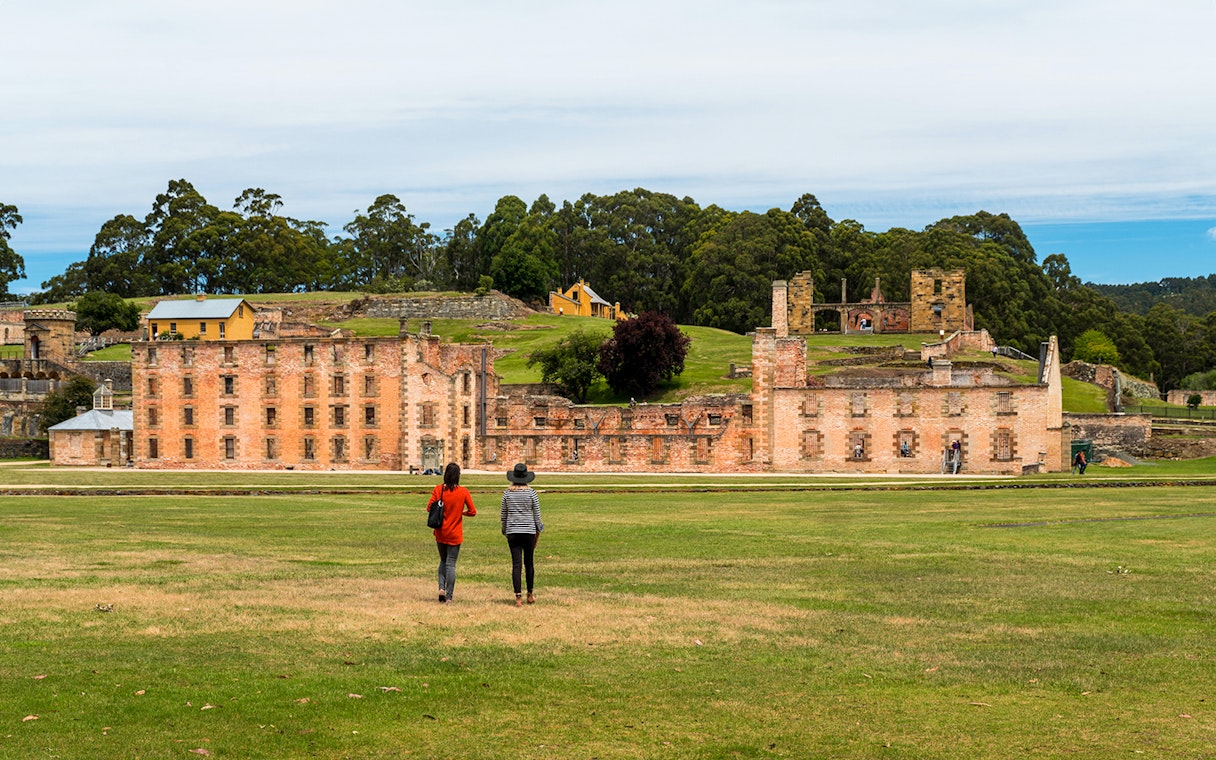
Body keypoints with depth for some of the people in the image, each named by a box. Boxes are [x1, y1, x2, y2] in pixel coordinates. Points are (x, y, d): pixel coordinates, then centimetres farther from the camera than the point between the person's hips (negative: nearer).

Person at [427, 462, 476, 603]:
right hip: (455, 534, -1)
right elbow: (473, 512, -7)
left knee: (443, 561, 20)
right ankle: (449, 596, 2)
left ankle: (442, 587, 2)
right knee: (451, 564, 4)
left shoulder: (439, 489, -7)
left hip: (440, 532, 1)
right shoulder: (463, 492, -8)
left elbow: (429, 507, -9)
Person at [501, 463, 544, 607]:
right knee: (529, 563, 13)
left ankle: (518, 598, -7)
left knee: (516, 564, -1)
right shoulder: (532, 493, -4)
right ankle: (530, 595, 23)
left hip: (512, 531, 0)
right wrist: (538, 532, 11)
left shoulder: (507, 493, 0)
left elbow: (503, 515, 6)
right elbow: (537, 515, 0)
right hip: (529, 530, 0)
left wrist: (505, 531, 17)